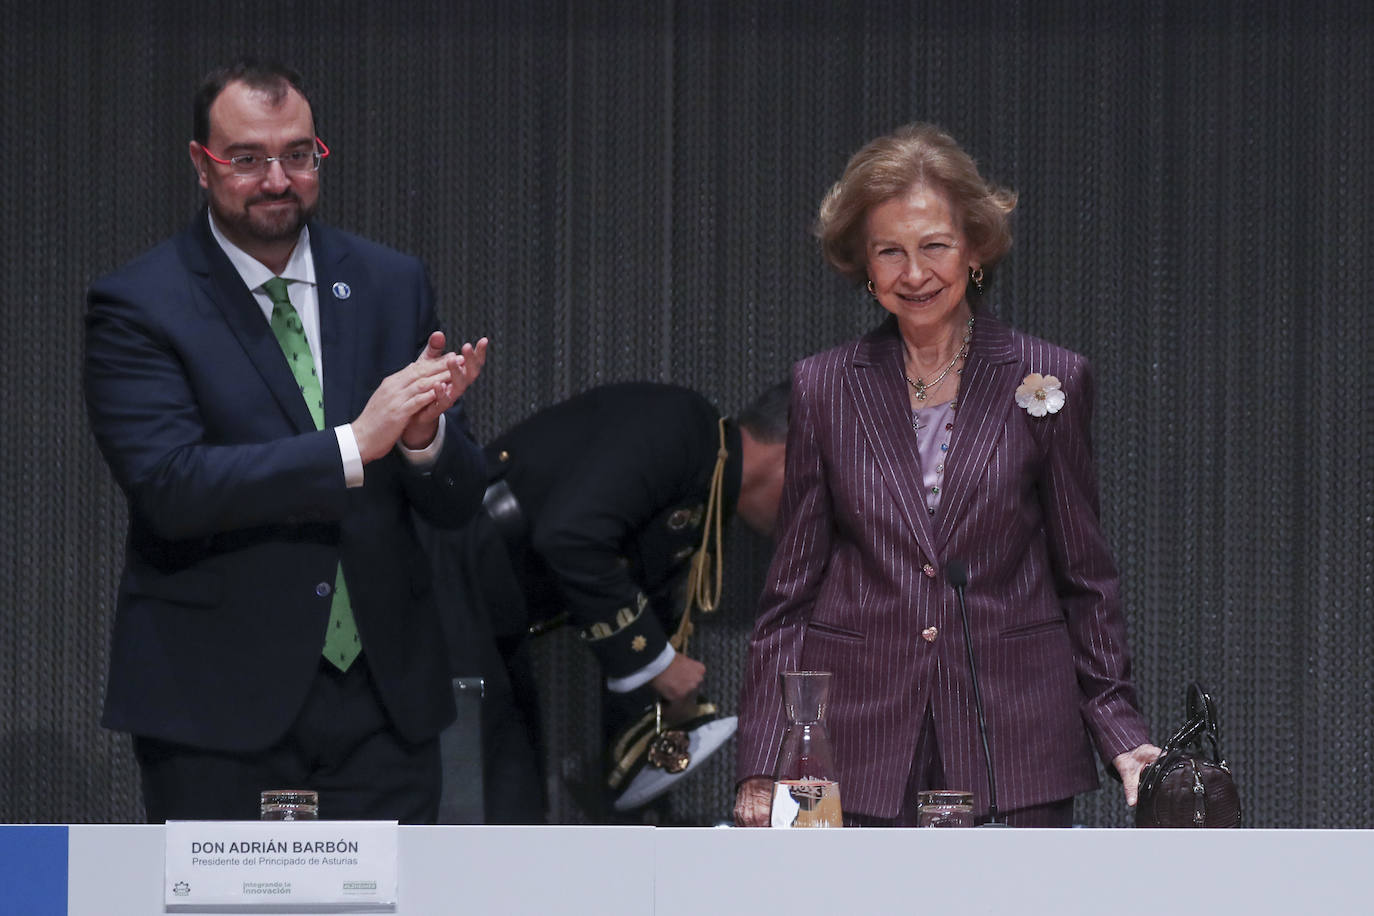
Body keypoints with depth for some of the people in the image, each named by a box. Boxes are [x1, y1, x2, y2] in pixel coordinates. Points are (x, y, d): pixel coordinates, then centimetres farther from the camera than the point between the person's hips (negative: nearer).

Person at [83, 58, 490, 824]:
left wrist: (424, 434, -15)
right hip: (217, 704, -4)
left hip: (385, 698, 4)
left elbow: (460, 503, 9)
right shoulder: (138, 305, -4)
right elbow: (170, 483, -18)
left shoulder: (393, 286, 9)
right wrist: (354, 445, -22)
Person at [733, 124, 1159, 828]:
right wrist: (763, 767, 2)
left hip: (1013, 742, 0)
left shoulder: (1048, 383, 5)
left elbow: (1084, 579, 9)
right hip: (861, 749, 1)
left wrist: (1120, 733, 0)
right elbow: (790, 591, 9)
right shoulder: (822, 389, 8)